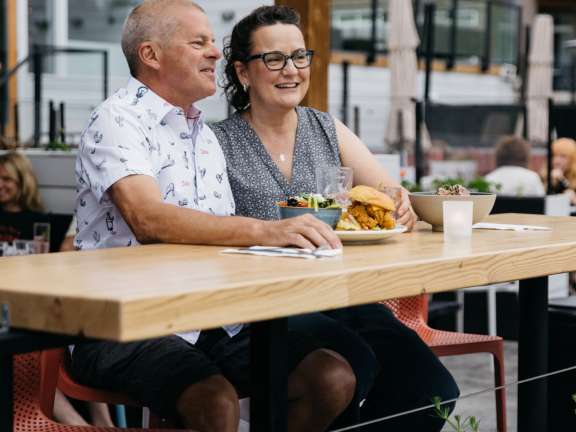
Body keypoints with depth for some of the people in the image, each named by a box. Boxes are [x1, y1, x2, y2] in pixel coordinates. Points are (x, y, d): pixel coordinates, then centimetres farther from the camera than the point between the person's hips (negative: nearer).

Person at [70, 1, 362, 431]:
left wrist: (302, 232, 2)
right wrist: (263, 230, -33)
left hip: (214, 323, 8)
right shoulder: (117, 121, -6)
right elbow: (148, 219, -24)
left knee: (334, 378, -12)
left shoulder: (205, 133, 20)